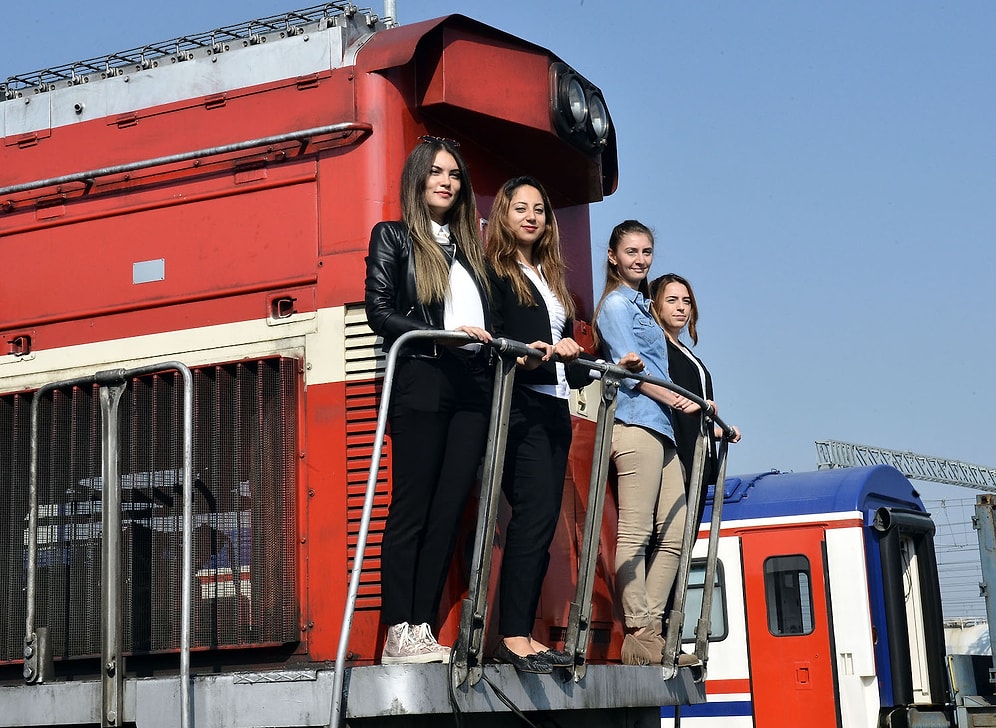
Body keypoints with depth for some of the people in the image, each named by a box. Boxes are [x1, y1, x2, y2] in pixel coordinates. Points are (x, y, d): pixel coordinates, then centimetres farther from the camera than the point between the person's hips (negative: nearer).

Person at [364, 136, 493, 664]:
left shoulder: (470, 247, 23)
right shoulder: (392, 237, 7)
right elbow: (379, 310, -5)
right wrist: (442, 336, -16)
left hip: (472, 384, 6)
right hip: (420, 382, -5)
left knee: (449, 511, 1)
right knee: (411, 508, -6)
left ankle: (423, 630, 4)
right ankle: (398, 634, -5)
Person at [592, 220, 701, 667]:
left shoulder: (640, 304, 26)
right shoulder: (616, 303, -1)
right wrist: (676, 400, -10)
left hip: (660, 429, 10)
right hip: (635, 423, -10)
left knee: (673, 535, 5)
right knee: (635, 533, -10)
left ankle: (651, 629, 7)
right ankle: (638, 636, -10)